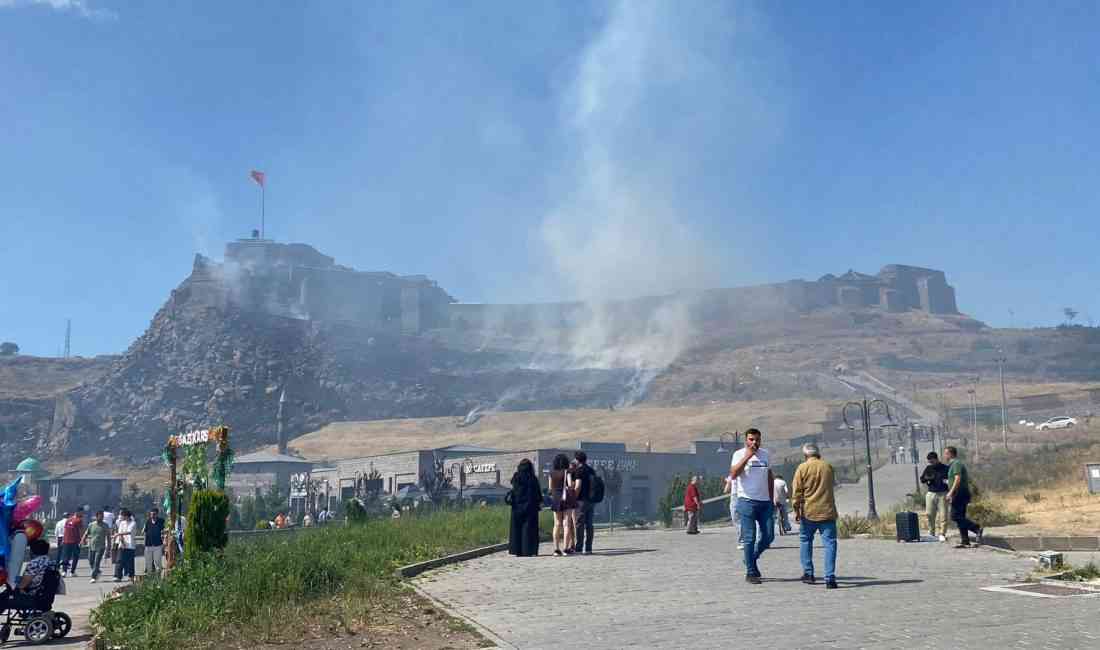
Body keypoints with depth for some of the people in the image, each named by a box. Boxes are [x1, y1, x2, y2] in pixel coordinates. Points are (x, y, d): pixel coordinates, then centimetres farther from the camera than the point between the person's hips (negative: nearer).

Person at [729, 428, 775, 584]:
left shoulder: (765, 454, 11)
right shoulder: (739, 454, -5)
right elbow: (733, 475, -20)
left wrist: (771, 499, 16)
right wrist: (747, 456, -22)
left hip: (765, 502, 5)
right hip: (747, 501, -5)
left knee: (769, 536, 5)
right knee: (749, 538, -3)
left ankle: (752, 558, 29)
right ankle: (750, 573, 5)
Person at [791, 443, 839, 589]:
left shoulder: (802, 468, -3)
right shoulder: (828, 467, 7)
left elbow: (796, 492, -6)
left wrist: (796, 510, 1)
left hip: (809, 512, -1)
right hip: (827, 511, 1)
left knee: (805, 541, 17)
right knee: (830, 543, -1)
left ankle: (808, 573, 19)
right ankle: (830, 578, -9)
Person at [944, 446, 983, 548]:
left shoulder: (956, 463, -11)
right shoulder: (953, 464, 20)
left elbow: (958, 479, -22)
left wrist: (950, 492, -24)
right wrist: (951, 495, 26)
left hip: (959, 494, -10)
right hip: (962, 495, 10)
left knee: (955, 516, -11)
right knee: (960, 518, 9)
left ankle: (977, 529, -15)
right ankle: (965, 541, 8)